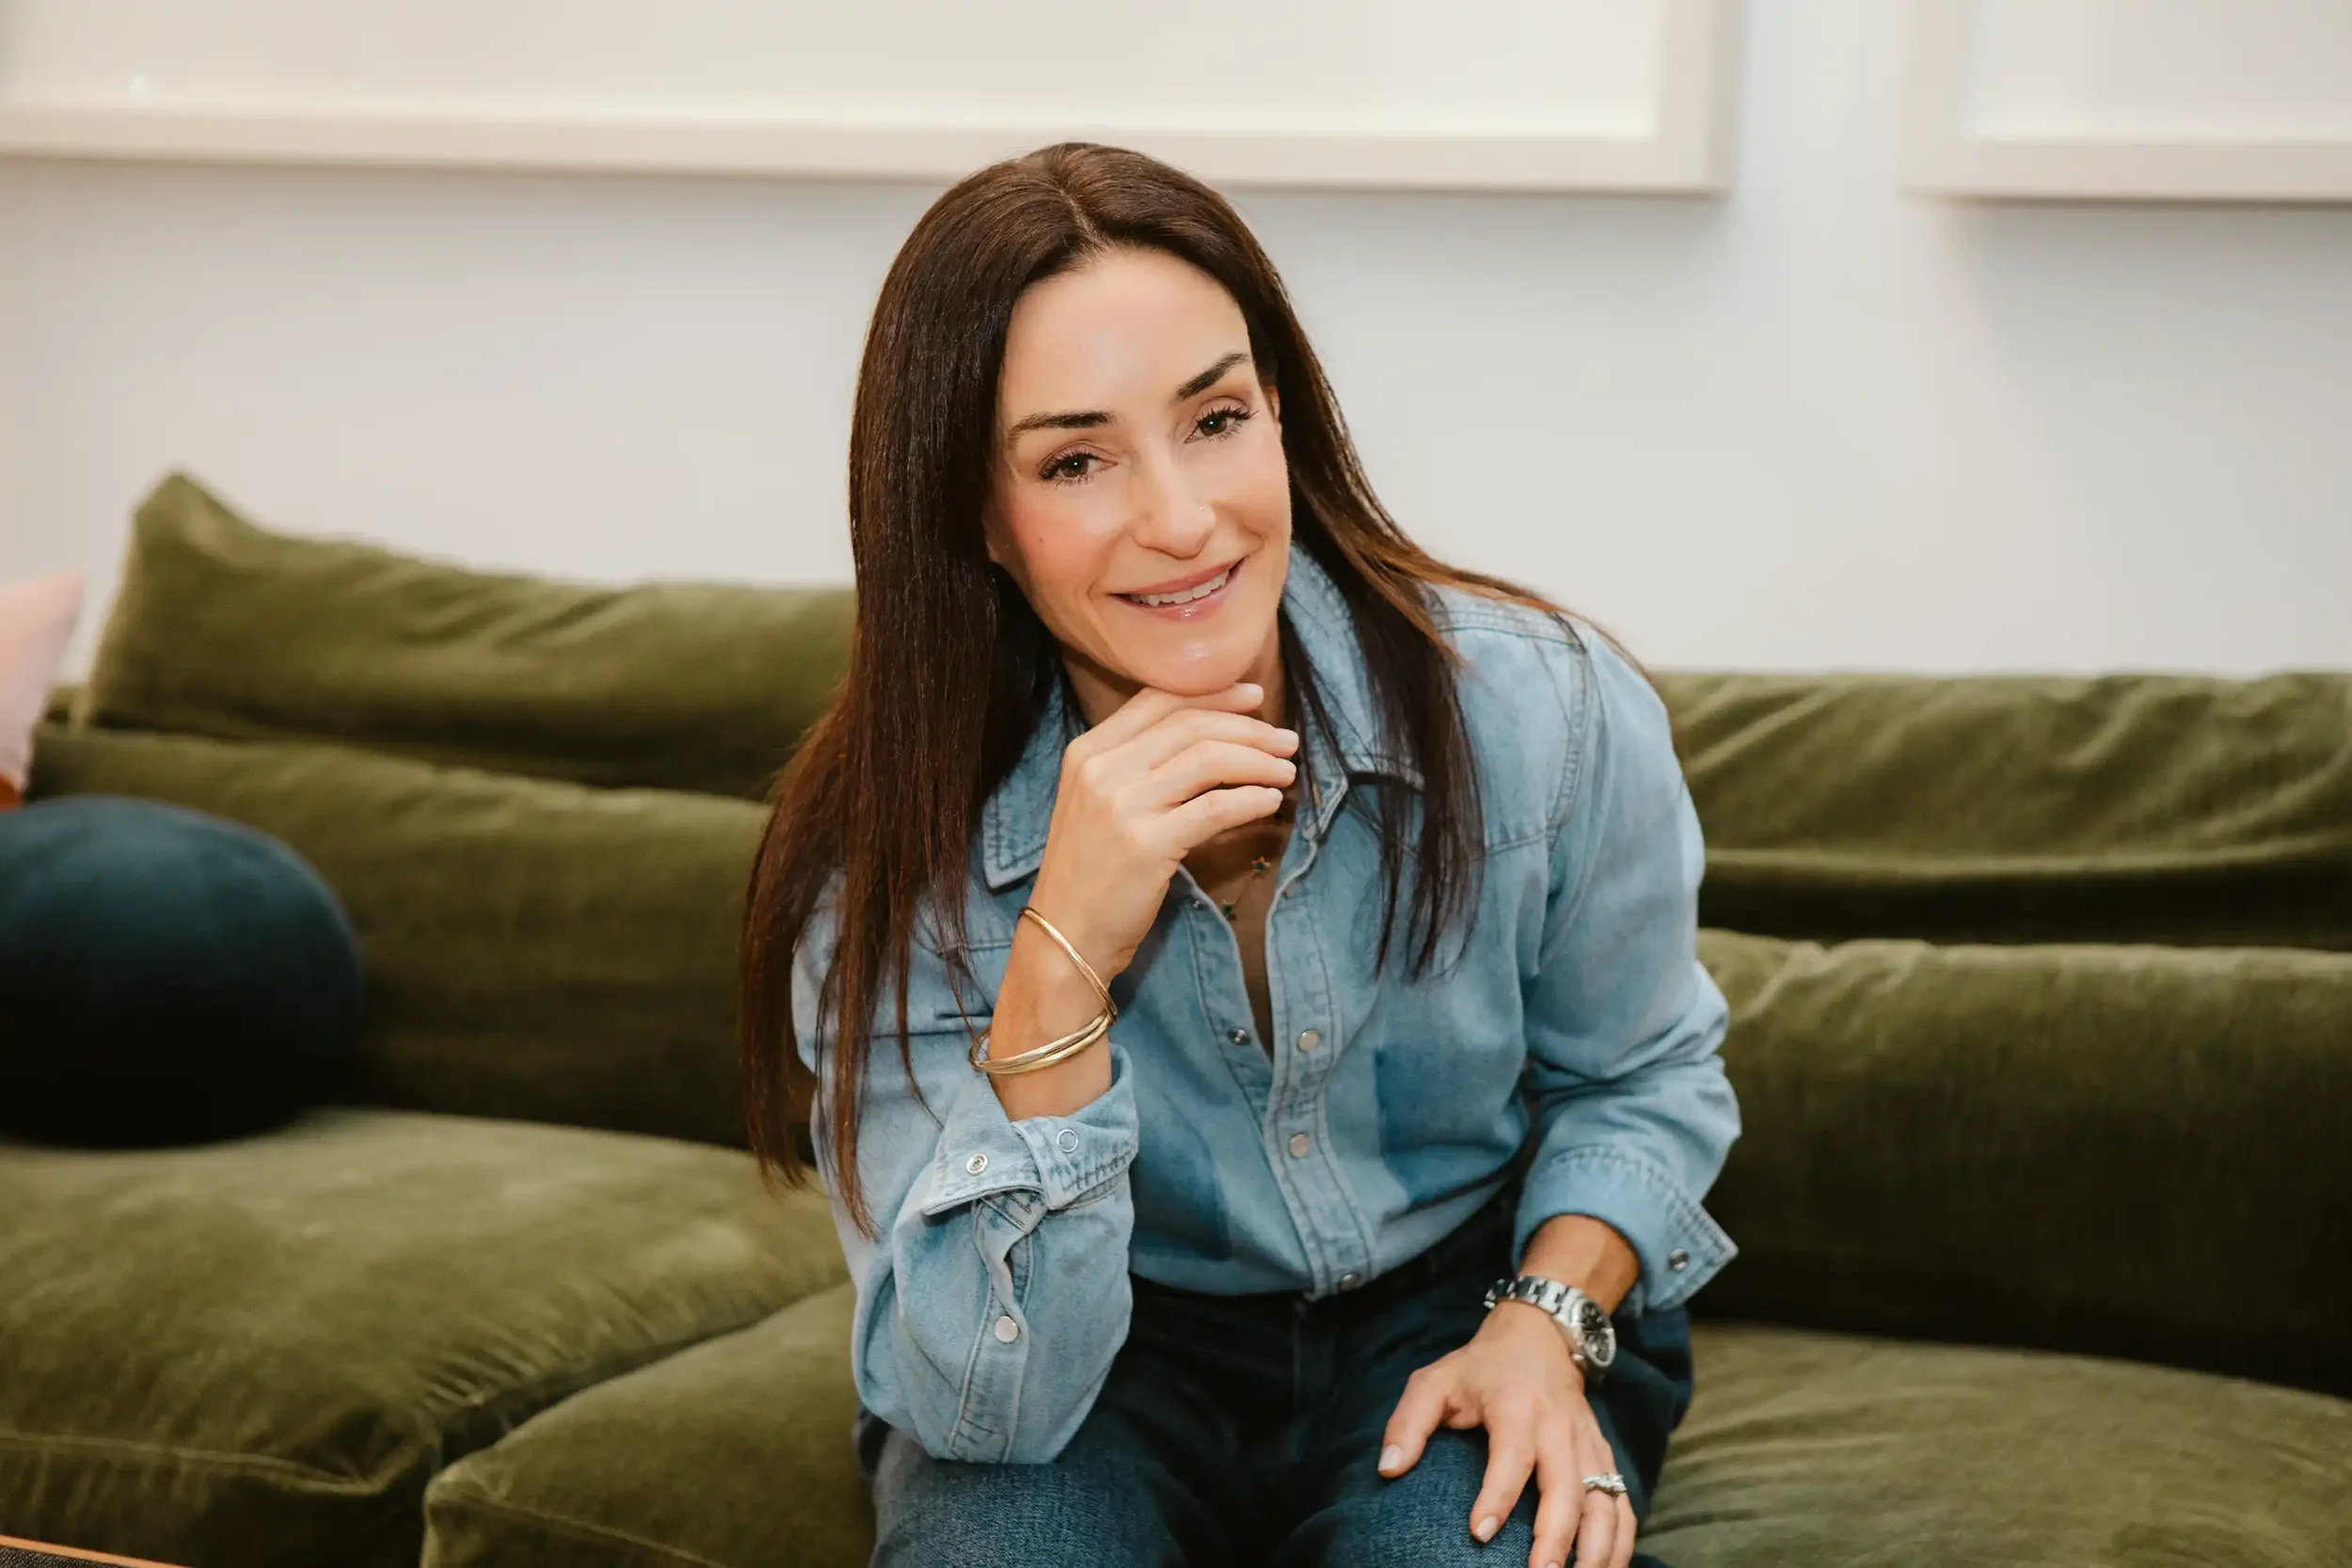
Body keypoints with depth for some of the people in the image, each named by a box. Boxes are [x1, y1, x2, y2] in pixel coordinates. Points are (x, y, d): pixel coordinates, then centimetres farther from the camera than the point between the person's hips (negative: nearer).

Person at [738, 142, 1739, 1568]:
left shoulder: (1552, 711, -16)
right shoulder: (883, 863, -18)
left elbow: (1640, 1076, 5)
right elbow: (988, 1404, -24)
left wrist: (1548, 1318, -16)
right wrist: (1063, 959, -36)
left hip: (1451, 1305, 1)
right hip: (1118, 1358, 0)